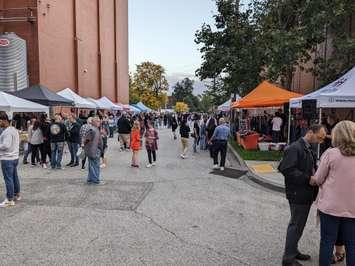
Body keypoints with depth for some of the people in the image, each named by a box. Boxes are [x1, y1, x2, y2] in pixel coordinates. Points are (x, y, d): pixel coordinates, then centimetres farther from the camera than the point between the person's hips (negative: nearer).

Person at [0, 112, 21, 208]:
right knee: (15, 177, 17)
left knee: (8, 179, -3)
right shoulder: (14, 129, 13)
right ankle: (17, 195, 28)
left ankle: (10, 200, 3)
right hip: (14, 157, 10)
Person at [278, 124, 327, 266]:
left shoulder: (308, 149, 12)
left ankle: (293, 251, 37)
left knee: (298, 225, 20)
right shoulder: (295, 148, -18)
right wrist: (309, 179, -24)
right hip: (298, 194, -9)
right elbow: (286, 169, -26)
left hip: (306, 194, 9)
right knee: (296, 226, 1)